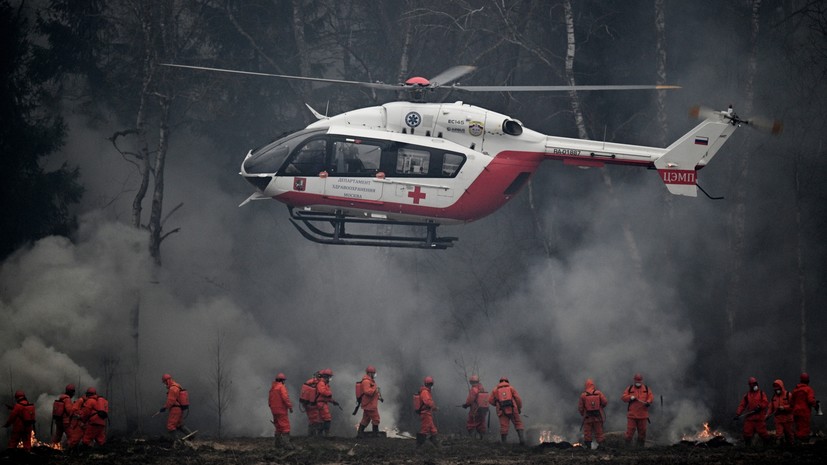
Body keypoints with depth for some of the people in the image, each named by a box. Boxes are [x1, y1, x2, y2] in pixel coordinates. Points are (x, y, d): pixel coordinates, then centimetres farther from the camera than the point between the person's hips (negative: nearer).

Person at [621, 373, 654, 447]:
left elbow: (651, 396, 3)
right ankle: (628, 445, -1)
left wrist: (648, 402, -18)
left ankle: (641, 444, 18)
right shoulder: (630, 389, 7)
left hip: (643, 415, 2)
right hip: (632, 415, -1)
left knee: (642, 430, 6)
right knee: (630, 430, -6)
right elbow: (623, 397, 2)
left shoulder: (646, 389, 10)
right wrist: (630, 397, -16)